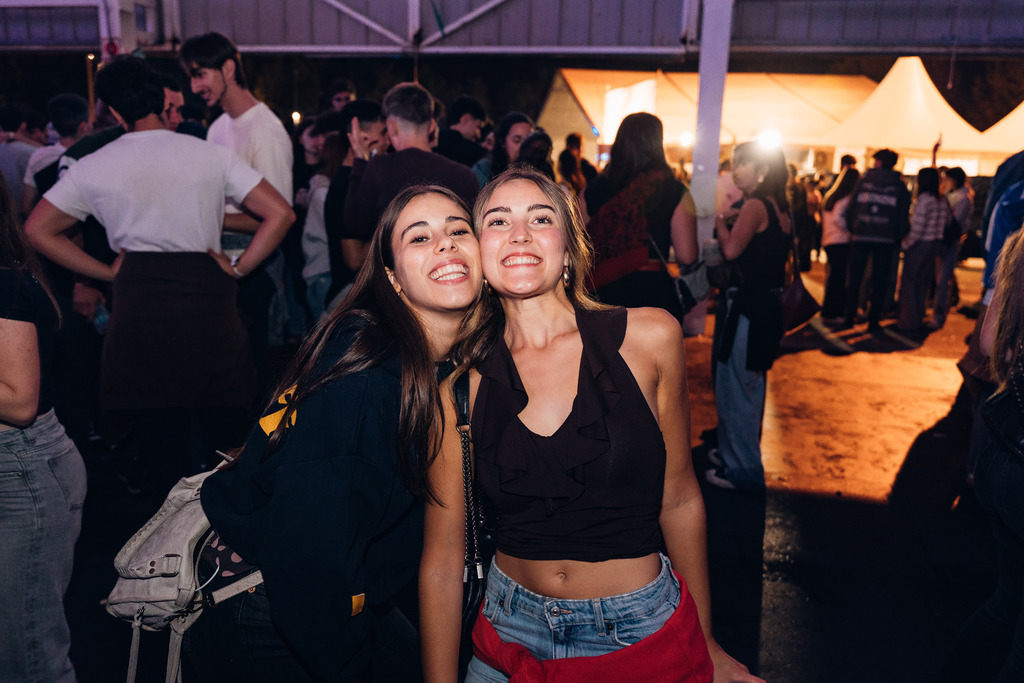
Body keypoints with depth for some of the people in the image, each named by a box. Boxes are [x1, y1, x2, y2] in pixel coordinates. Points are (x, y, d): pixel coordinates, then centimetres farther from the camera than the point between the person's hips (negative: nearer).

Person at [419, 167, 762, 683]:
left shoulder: (649, 337, -10)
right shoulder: (458, 387, -10)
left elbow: (678, 498, -1)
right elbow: (442, 561, -5)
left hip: (645, 637, 0)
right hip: (512, 637, 1)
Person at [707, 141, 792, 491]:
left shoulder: (754, 205, -15)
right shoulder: (779, 209, 12)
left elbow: (731, 249, -27)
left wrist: (719, 219, -9)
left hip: (745, 307, -10)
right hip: (767, 305, 10)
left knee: (733, 388, 0)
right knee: (750, 386, 21)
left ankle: (742, 470, 9)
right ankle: (735, 452, 36)